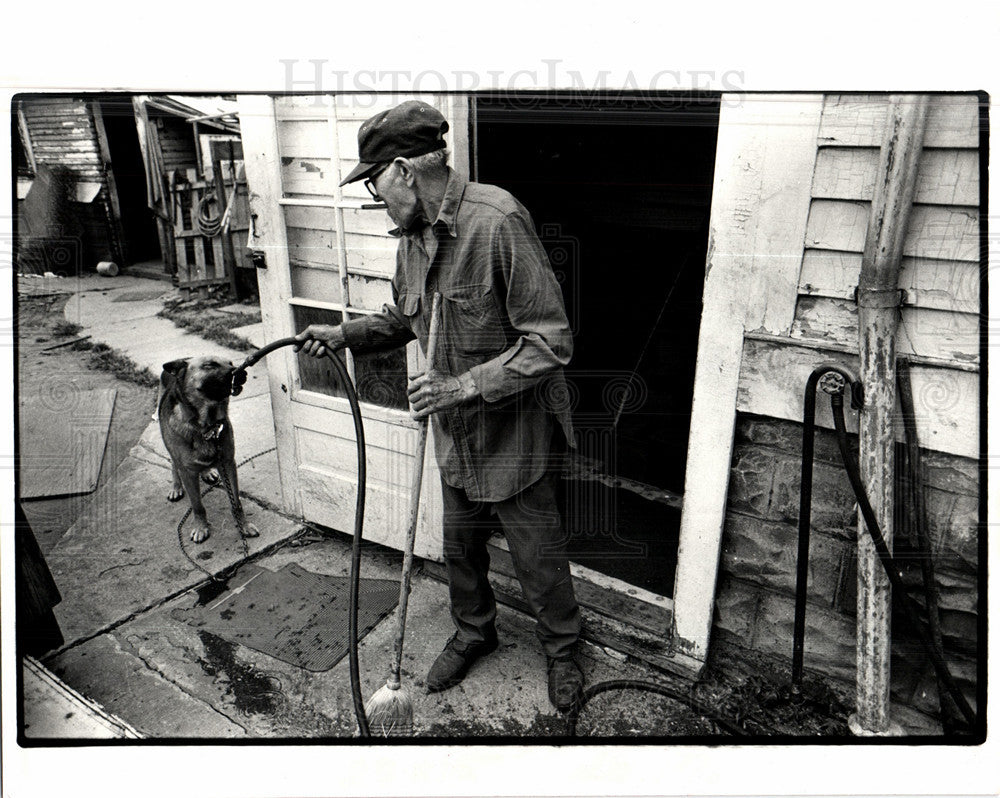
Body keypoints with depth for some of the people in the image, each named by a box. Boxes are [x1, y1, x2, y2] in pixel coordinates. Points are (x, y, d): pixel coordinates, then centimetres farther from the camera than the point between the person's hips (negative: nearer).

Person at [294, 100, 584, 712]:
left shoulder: (498, 220, -24)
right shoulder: (413, 235, 2)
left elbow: (550, 341, -26)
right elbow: (403, 319, 19)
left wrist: (467, 385, -29)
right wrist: (344, 334, 3)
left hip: (514, 437, -7)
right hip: (456, 437, 7)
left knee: (539, 559, 12)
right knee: (461, 549, 23)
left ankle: (563, 651, 39)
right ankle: (474, 633, 50)